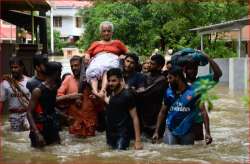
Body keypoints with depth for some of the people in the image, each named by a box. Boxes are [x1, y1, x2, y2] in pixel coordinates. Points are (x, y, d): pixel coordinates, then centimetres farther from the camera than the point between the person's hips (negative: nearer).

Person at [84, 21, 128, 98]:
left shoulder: (117, 43, 31)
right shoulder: (95, 44, 37)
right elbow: (88, 53, 25)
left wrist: (122, 56, 1)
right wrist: (87, 57, 2)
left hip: (111, 59, -2)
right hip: (97, 60, 2)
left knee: (108, 70, -41)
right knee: (93, 71, -38)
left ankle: (102, 91, -62)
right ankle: (95, 92, -58)